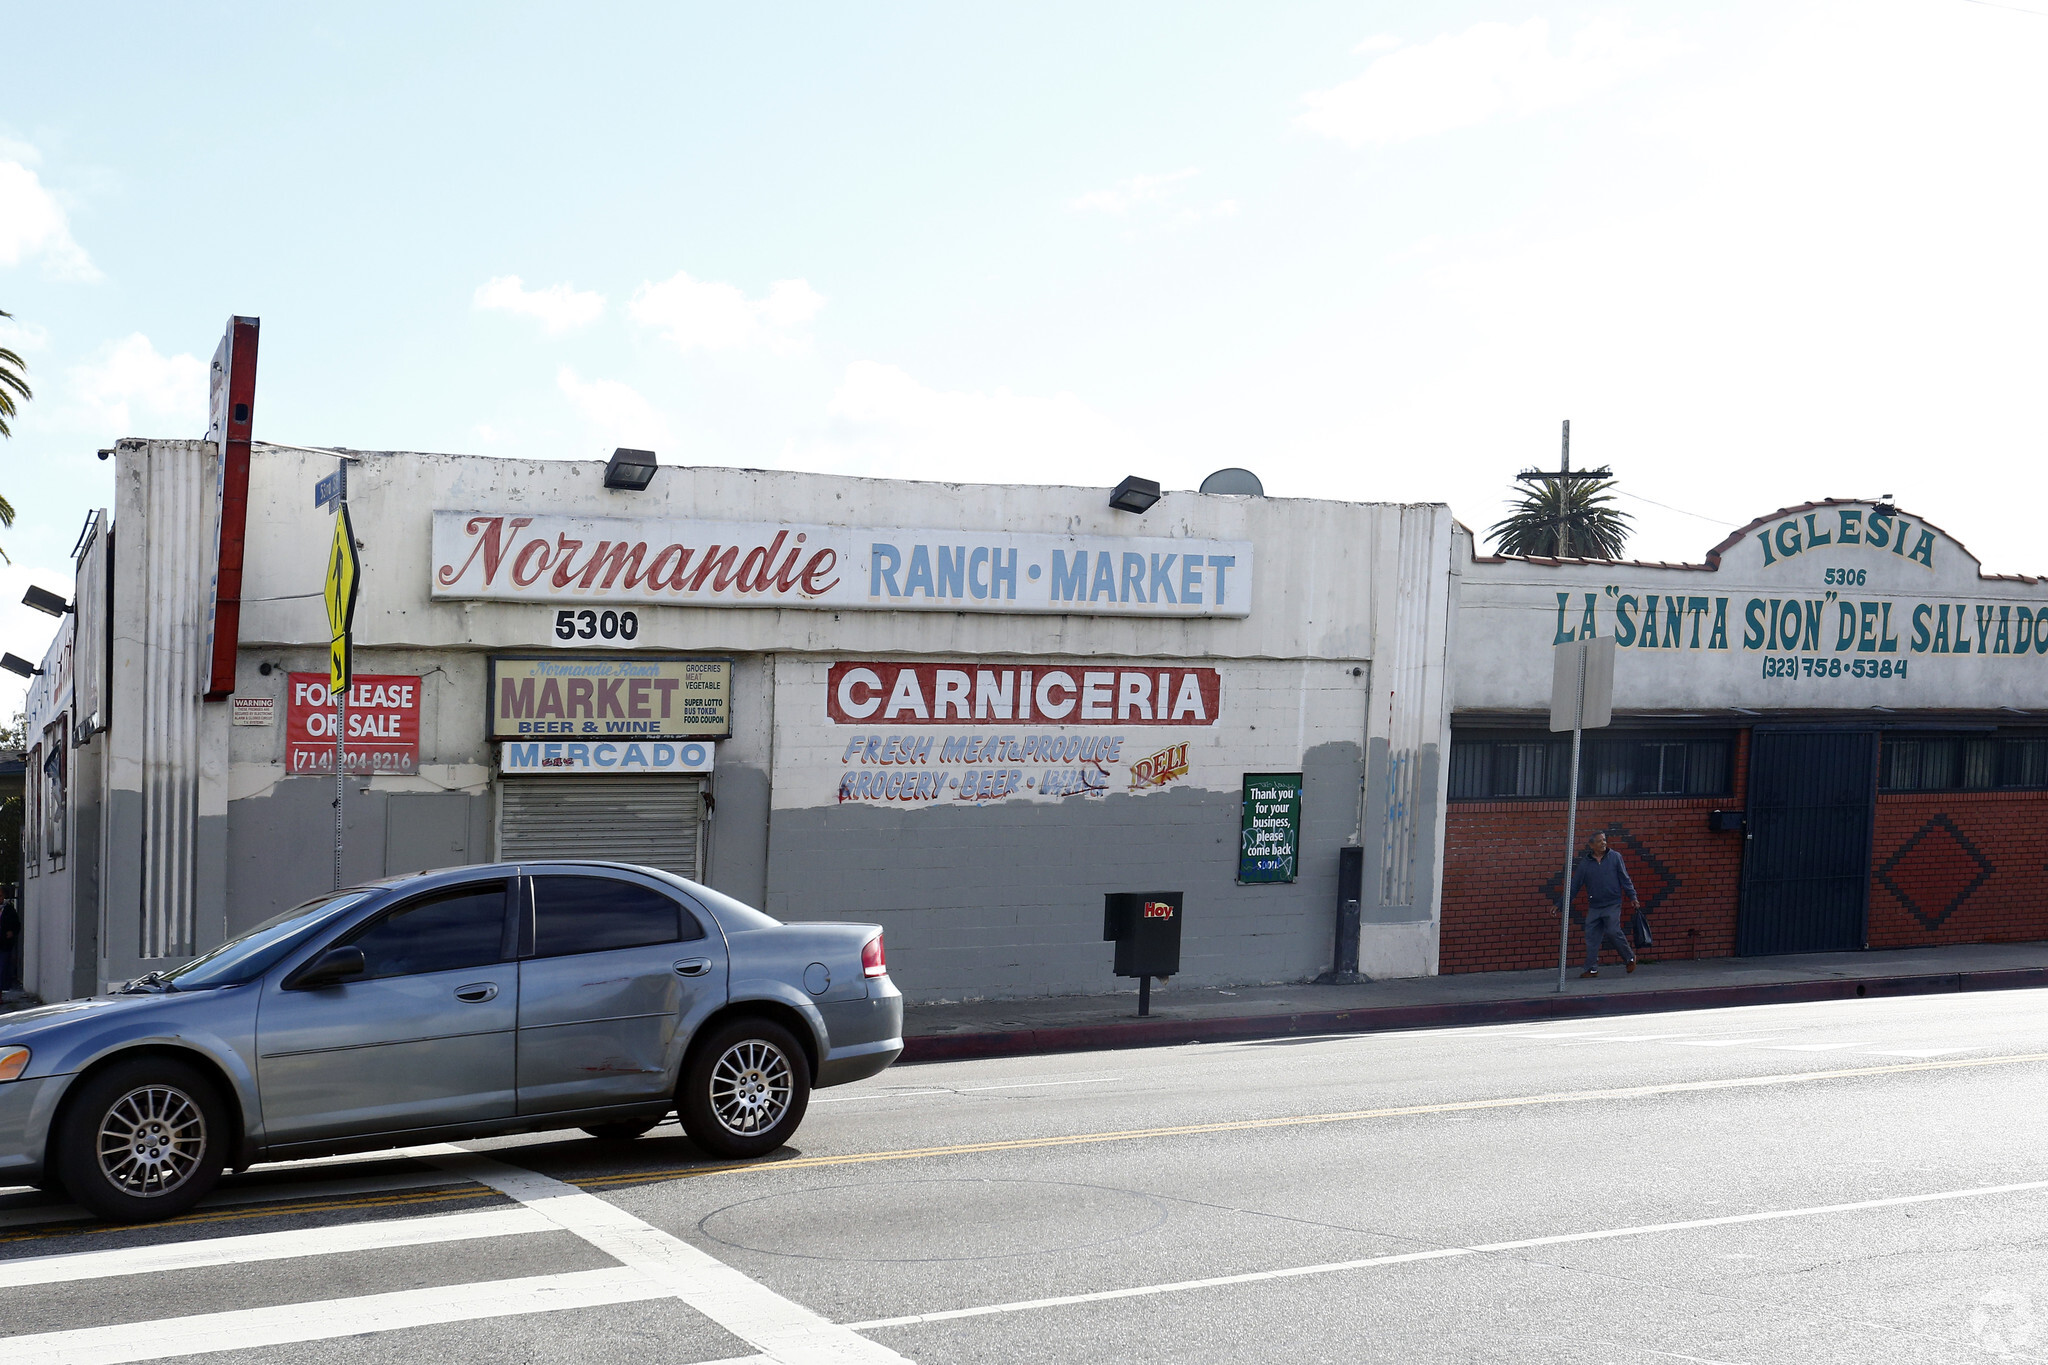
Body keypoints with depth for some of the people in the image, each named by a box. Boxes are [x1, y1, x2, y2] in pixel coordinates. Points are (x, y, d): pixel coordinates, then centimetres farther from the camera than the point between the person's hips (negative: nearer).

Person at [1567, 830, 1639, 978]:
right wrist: (1563, 904, 4)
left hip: (1612, 905, -3)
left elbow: (1625, 878, 5)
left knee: (1613, 932, -14)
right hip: (1594, 907, 3)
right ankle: (1592, 969, 8)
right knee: (1591, 937, 1)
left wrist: (1632, 897, -1)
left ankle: (1630, 957, 9)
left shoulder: (1615, 857, 1)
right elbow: (1574, 885, 7)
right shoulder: (1585, 863, 4)